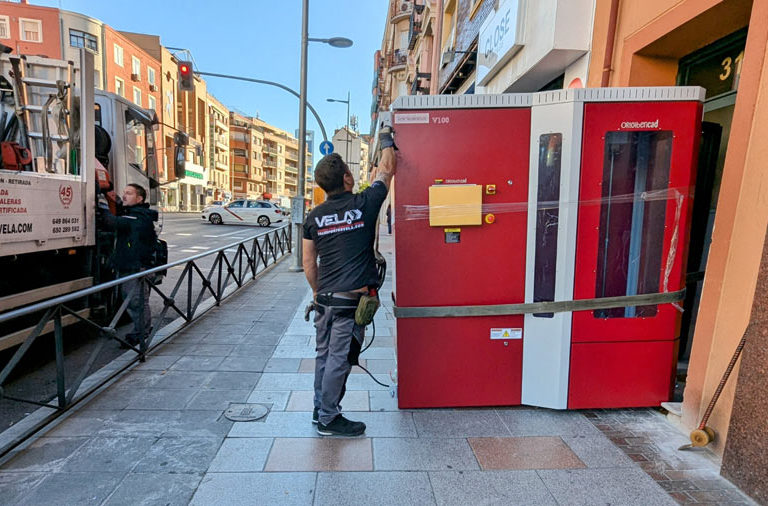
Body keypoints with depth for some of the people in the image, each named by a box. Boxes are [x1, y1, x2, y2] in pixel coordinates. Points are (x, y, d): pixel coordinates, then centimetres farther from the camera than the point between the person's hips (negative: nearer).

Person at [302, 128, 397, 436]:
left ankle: (320, 409, 31)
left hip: (325, 299, 5)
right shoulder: (364, 204, -8)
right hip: (352, 300, -5)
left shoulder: (314, 217, 4)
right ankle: (329, 419, 16)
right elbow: (387, 169, 8)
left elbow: (308, 264, 8)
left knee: (324, 355, 17)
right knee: (339, 359, 4)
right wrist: (386, 139, 23)